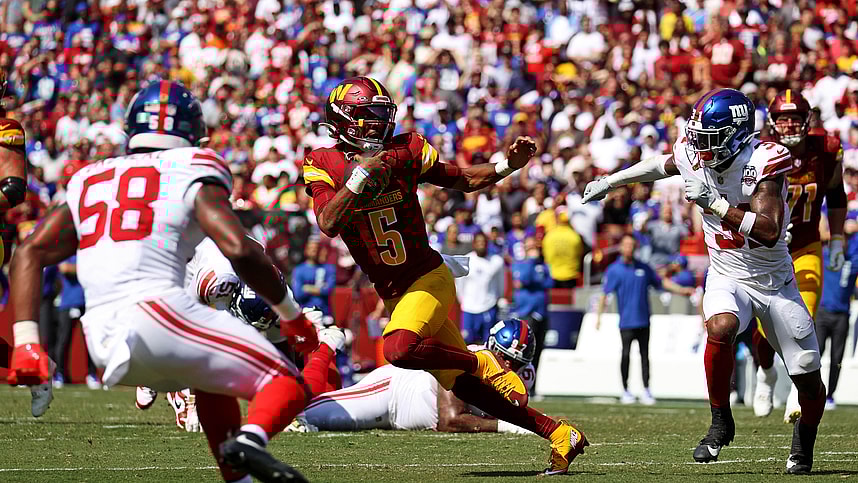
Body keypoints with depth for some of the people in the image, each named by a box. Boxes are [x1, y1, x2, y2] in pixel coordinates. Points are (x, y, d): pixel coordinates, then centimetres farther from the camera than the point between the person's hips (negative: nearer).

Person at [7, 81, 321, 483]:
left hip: (101, 339, 6)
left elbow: (29, 255, 14)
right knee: (288, 386, -1)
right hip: (155, 310, -6)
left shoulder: (91, 183, 23)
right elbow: (239, 250, -7)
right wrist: (290, 313, 5)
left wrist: (26, 341, 10)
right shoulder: (193, 176, 7)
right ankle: (250, 440, -33)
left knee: (212, 380, 32)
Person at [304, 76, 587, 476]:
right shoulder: (324, 165, -4)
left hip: (428, 278, -3)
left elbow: (464, 180, 9)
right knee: (461, 385, 4)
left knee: (400, 349, -32)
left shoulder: (405, 152, -3)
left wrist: (507, 165, -7)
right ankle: (560, 435, 13)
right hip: (393, 294, 3)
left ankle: (488, 364, -8)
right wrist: (359, 179, -30)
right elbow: (328, 224, -19)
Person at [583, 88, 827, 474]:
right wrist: (610, 181, 27)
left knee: (808, 379, 1)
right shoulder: (694, 155, -9)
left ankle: (804, 439, 33)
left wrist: (715, 203, -37)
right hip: (727, 278, 2)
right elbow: (664, 165, 17)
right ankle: (721, 422, -14)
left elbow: (770, 233, -34)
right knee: (720, 328, -33)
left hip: (775, 281, -2)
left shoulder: (762, 163, -24)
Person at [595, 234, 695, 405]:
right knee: (626, 355, -3)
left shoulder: (644, 268, 11)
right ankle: (625, 391, 8)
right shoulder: (614, 270, 0)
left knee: (645, 355, 3)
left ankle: (646, 391, 6)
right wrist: (598, 316, -10)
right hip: (626, 321, -3)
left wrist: (681, 290, 14)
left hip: (643, 320, 3)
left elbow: (661, 282, 21)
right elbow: (605, 293, -3)